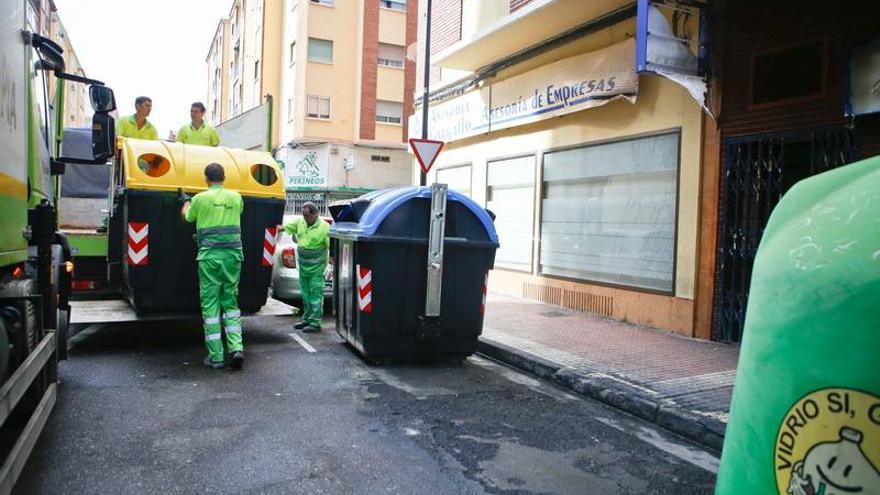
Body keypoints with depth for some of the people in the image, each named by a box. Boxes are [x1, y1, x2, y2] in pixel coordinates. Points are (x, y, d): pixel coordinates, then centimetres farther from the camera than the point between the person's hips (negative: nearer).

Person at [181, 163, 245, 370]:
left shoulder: (200, 199, -1)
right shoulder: (236, 197, 7)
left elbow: (189, 218, 19)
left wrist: (186, 206, 43)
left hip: (210, 256, -3)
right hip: (233, 254, 3)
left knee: (210, 305, 3)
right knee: (230, 302, 13)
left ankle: (215, 357, 5)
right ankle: (236, 348, 0)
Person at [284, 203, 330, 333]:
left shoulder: (324, 227, -13)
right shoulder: (300, 222, 4)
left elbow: (331, 245, -16)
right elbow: (285, 228, 17)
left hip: (316, 266, -7)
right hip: (303, 265, 7)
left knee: (315, 294, -4)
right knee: (305, 294, 16)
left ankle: (315, 323, 0)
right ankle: (307, 319, 29)